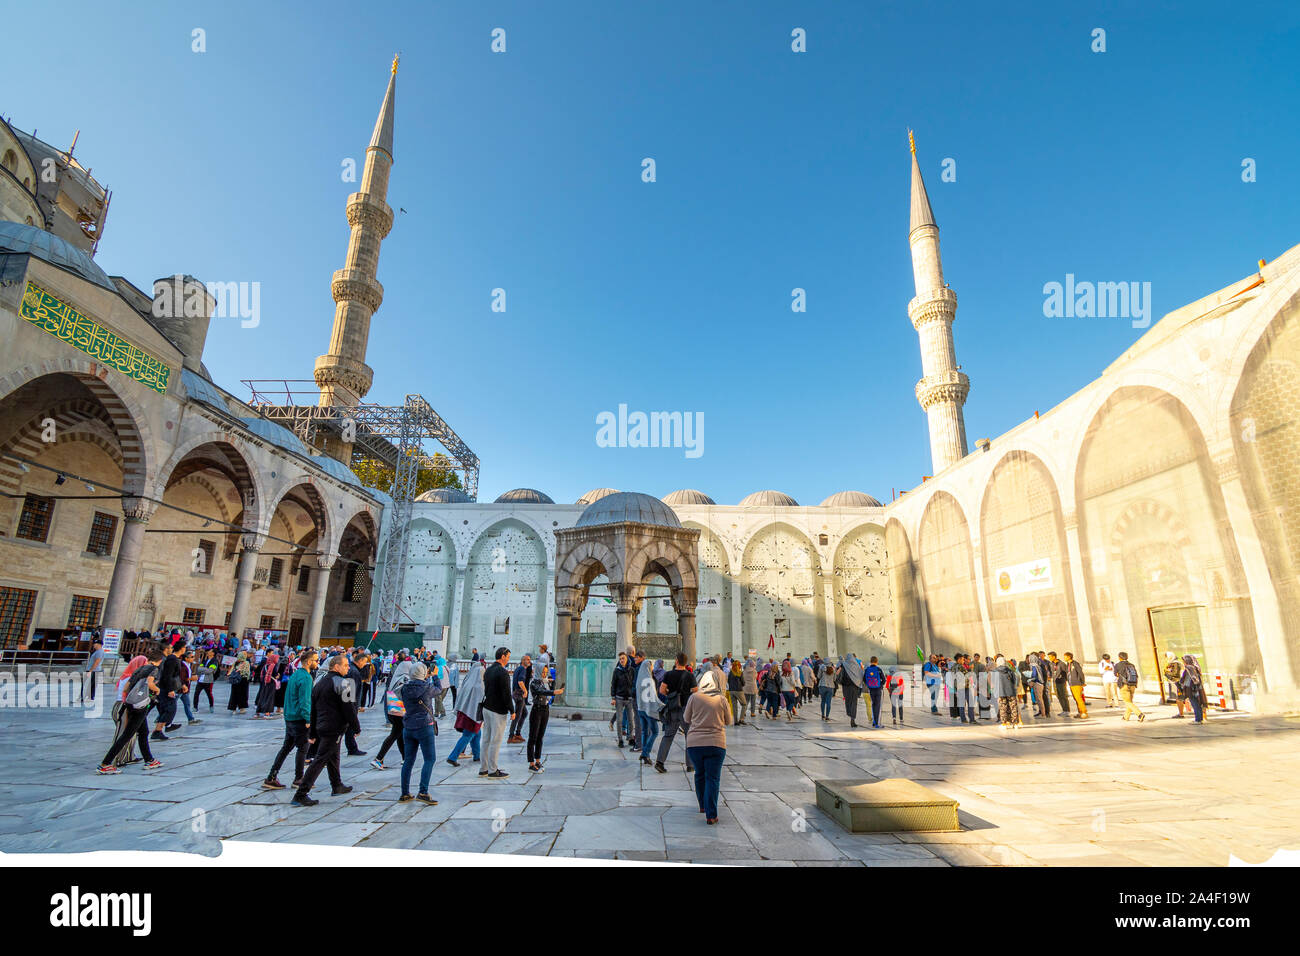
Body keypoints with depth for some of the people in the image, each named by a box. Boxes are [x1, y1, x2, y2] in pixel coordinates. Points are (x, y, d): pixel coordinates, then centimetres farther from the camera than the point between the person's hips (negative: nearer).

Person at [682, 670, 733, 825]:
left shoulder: (694, 697, -2)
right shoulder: (721, 700, -1)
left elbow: (686, 718, 9)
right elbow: (728, 721, 12)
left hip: (694, 743, 1)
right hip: (716, 743, -1)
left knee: (700, 775, 20)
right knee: (713, 778, 4)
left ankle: (703, 806, 33)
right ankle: (711, 815, -1)